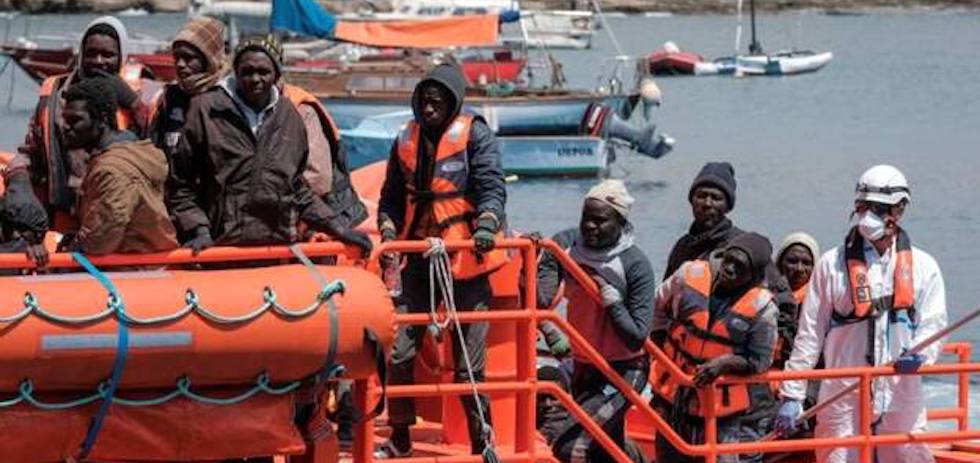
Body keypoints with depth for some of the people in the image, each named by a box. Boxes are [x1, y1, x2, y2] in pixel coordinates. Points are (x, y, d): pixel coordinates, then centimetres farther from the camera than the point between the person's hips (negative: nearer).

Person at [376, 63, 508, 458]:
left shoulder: (474, 134, -3)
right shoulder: (407, 140, 12)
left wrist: (487, 222, -31)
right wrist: (388, 229, -1)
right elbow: (392, 196, 18)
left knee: (468, 362, -1)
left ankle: (482, 441, 10)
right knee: (399, 351, 0)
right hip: (420, 258, 5)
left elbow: (491, 185, -12)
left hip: (466, 260, -5)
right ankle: (399, 438, 14)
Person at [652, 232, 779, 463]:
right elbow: (660, 305, 13)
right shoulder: (690, 275, -6)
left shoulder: (761, 307, -15)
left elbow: (758, 361, -10)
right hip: (675, 397, 4)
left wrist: (724, 363, -26)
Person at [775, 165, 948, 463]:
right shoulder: (832, 265, 5)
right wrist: (792, 395, -1)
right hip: (843, 401, -1)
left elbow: (933, 326, 1)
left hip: (902, 400, 1)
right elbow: (809, 334, 4)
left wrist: (920, 355, -22)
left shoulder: (923, 267, 7)